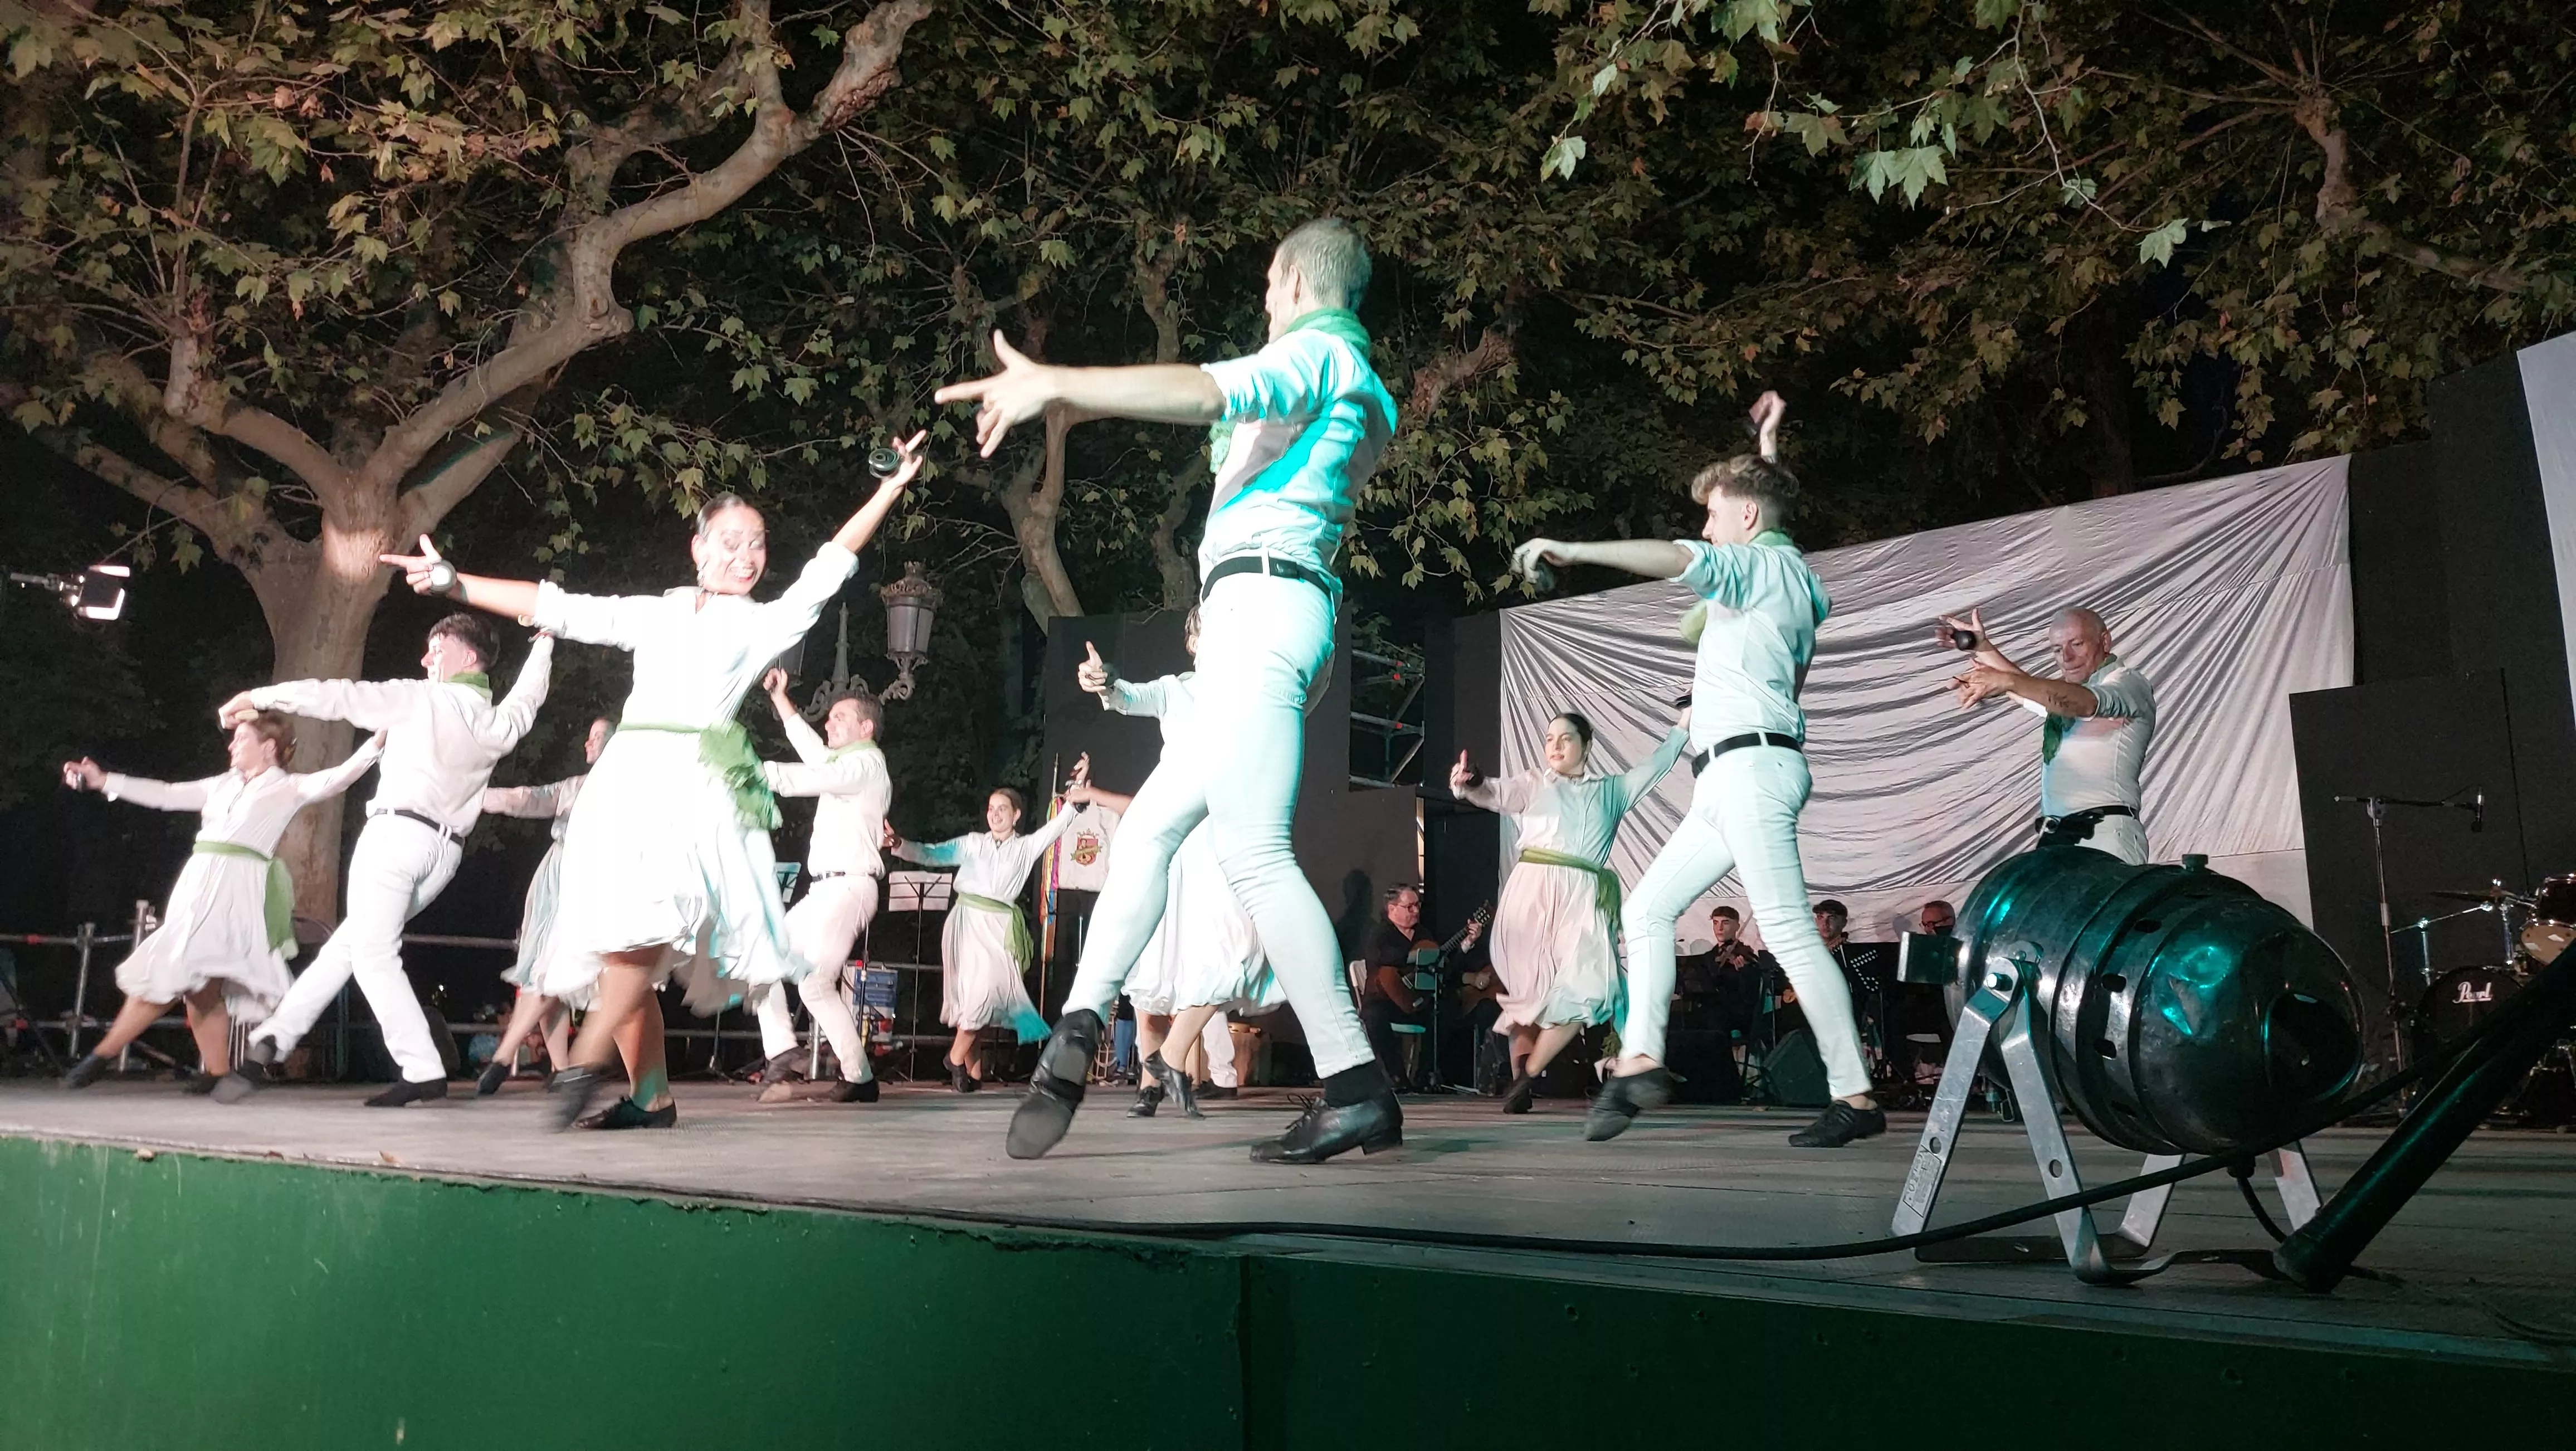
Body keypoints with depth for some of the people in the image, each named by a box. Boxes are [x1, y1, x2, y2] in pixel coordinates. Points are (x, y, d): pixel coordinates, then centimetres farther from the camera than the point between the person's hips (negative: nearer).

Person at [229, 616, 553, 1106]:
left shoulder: (420, 699, -2)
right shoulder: (498, 724, 13)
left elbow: (339, 697, -2)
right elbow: (528, 697, 34)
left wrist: (258, 697, 6)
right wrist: (544, 642, 49)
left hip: (398, 833, -7)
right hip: (444, 850, 7)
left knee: (372, 953, -6)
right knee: (352, 940, 18)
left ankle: (423, 1071, -13)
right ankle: (279, 1034, 20)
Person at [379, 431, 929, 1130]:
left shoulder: (764, 624, 14)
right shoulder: (652, 613, 20)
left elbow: (829, 567, 9)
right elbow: (556, 607, 18)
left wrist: (891, 489, 5)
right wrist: (453, 582, 12)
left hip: (694, 785, -4)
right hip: (627, 781, 4)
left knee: (644, 926, -26)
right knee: (626, 949, -1)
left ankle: (585, 1066, -23)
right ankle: (652, 1098, 6)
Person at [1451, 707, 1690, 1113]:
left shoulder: (1612, 790, 24)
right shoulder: (1533, 783, 14)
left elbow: (1656, 764, 23)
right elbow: (1497, 793, -3)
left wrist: (1684, 724, 19)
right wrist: (1469, 784, -25)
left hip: (1582, 897, 2)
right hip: (1531, 892, -2)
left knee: (1586, 987, -15)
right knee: (1529, 990, -5)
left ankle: (1529, 1076, -4)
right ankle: (1519, 1079, 6)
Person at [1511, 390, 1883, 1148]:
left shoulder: (1760, 564, -5)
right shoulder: (1792, 573, 22)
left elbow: (1677, 558, -23)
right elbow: (1761, 497, 44)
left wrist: (1572, 550, -27)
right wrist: (1767, 446, 50)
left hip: (1751, 765, -11)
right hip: (1735, 776, 11)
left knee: (1791, 934, -12)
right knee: (1647, 909, 8)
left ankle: (1855, 1098, -8)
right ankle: (1639, 1061, 5)